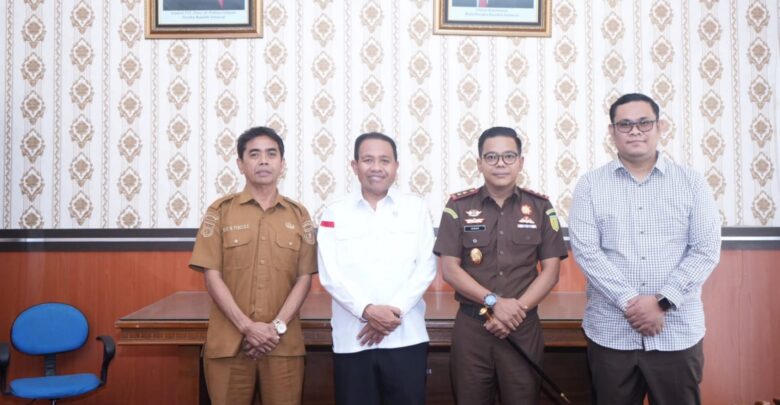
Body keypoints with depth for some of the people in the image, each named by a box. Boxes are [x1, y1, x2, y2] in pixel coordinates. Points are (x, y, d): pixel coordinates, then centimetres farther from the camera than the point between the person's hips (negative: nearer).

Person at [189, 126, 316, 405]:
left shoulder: (298, 215, 7)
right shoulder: (220, 211, 3)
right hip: (228, 341, -1)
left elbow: (304, 278, 3)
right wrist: (247, 327, -11)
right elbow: (212, 276, -3)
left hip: (283, 343, 1)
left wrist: (277, 327, -9)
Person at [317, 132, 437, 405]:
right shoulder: (335, 213, 5)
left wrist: (395, 311, -11)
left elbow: (426, 268, 0)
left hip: (406, 337, 0)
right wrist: (367, 310, -15)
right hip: (352, 339, 0)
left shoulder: (416, 208, 7)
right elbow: (330, 274, -3)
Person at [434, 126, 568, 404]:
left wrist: (518, 308, -11)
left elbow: (551, 270, 1)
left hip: (523, 327, 1)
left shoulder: (540, 207, 3)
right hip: (471, 326, 0)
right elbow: (450, 269, -4)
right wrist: (494, 302, -14)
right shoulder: (458, 206, 0)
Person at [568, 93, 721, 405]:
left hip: (678, 333, 1)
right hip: (610, 333, 0)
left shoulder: (691, 183, 4)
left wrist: (661, 301, -12)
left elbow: (706, 250, -2)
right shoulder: (590, 186, 1)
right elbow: (586, 251, -7)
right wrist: (630, 302, -15)